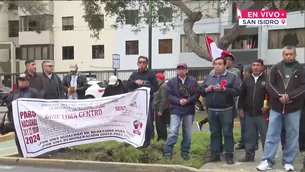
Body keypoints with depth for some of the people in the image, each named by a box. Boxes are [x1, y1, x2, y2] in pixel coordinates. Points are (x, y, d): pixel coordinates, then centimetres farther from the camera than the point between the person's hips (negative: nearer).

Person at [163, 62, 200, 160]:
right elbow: (168, 95, -3)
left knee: (188, 133, 9)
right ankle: (168, 152, -4)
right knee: (173, 131, -11)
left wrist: (188, 100, -17)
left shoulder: (193, 81, 2)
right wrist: (179, 101, -17)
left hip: (189, 110, 2)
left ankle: (185, 152, 22)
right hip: (176, 110, -2)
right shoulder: (171, 81, 1)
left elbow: (197, 94, -2)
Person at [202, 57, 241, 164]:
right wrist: (206, 89, -6)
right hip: (212, 110, 5)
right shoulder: (209, 78, 15)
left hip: (226, 110, -4)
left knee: (228, 133, 1)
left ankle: (229, 156, 9)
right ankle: (215, 155, 18)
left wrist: (224, 89, -21)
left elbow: (237, 91, -11)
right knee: (214, 133, 10)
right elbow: (201, 92, 15)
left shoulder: (232, 77, 0)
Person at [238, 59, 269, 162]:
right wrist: (241, 108, 8)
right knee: (249, 136, 11)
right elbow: (242, 95, 14)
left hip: (262, 113, -4)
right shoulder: (246, 80, 12)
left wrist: (269, 106, -11)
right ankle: (249, 155, 20)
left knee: (265, 136, 0)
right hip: (248, 113, 4)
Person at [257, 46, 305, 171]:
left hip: (293, 109, 0)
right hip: (276, 107, 0)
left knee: (292, 136, 6)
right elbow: (270, 85, -3)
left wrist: (289, 96, -18)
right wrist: (280, 96, -17)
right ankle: (267, 161, 8)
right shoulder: (275, 68, 5)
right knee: (272, 135, 3)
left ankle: (288, 162, 17)